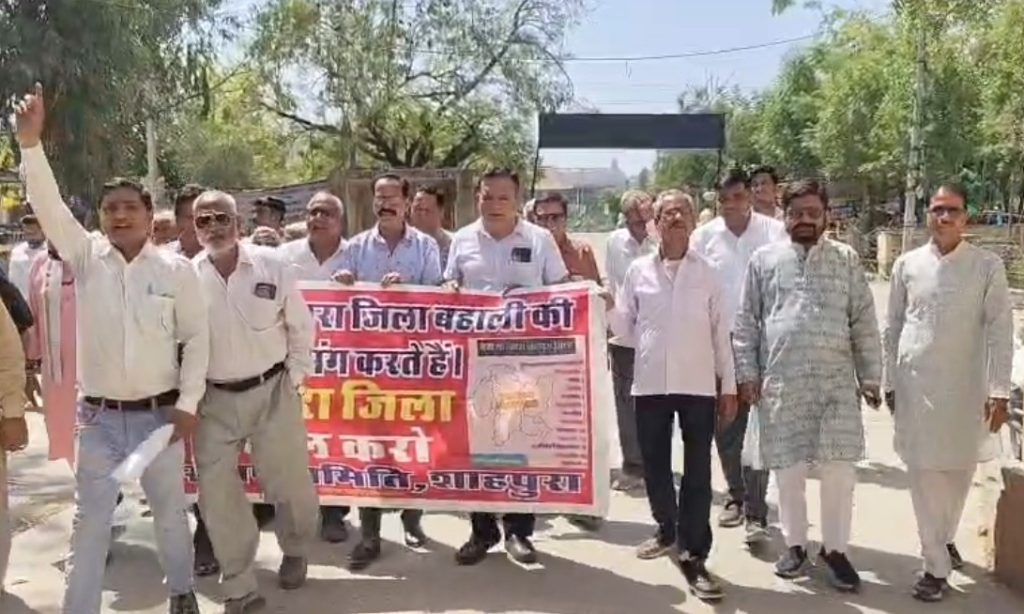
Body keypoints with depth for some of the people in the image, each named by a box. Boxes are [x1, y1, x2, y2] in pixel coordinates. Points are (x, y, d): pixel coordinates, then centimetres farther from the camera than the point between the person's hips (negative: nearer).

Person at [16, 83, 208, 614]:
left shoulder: (177, 269, -4)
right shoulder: (86, 257, 0)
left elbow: (197, 337, -2)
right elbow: (49, 207, -12)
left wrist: (187, 403, -6)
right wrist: (30, 144, -25)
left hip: (159, 413, -1)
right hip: (98, 417, 1)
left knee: (170, 511, 16)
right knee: (89, 520, 7)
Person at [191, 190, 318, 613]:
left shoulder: (272, 266, -6)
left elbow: (301, 326, 2)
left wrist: (294, 379, 2)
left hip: (272, 392, -1)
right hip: (213, 400, 1)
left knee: (289, 483, 11)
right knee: (216, 494, 3)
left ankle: (295, 551, 42)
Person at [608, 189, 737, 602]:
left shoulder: (707, 273, 4)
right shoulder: (638, 270, 5)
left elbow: (721, 333, 5)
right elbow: (626, 329, 9)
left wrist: (729, 385, 4)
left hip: (698, 384, -1)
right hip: (650, 383, 2)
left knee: (697, 472, -1)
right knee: (654, 464, 12)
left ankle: (693, 556, 5)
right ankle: (667, 529, 34)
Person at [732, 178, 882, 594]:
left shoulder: (847, 259, 7)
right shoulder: (764, 260, 6)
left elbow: (864, 322, 7)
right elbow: (746, 322, 6)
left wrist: (870, 377, 4)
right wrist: (747, 374, 1)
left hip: (837, 380, 0)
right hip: (781, 381, 0)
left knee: (840, 469, 0)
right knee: (788, 469, 8)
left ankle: (835, 549, 18)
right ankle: (795, 545, 25)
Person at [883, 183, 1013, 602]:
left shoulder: (987, 266, -3)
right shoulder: (907, 264, 1)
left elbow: (1000, 329, -5)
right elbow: (893, 327, 6)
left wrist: (999, 390, -10)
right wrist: (890, 382, 6)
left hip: (965, 386, 0)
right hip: (915, 384, 0)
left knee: (958, 470, 13)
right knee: (924, 473, 1)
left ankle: (945, 537, 39)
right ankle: (937, 566, 11)